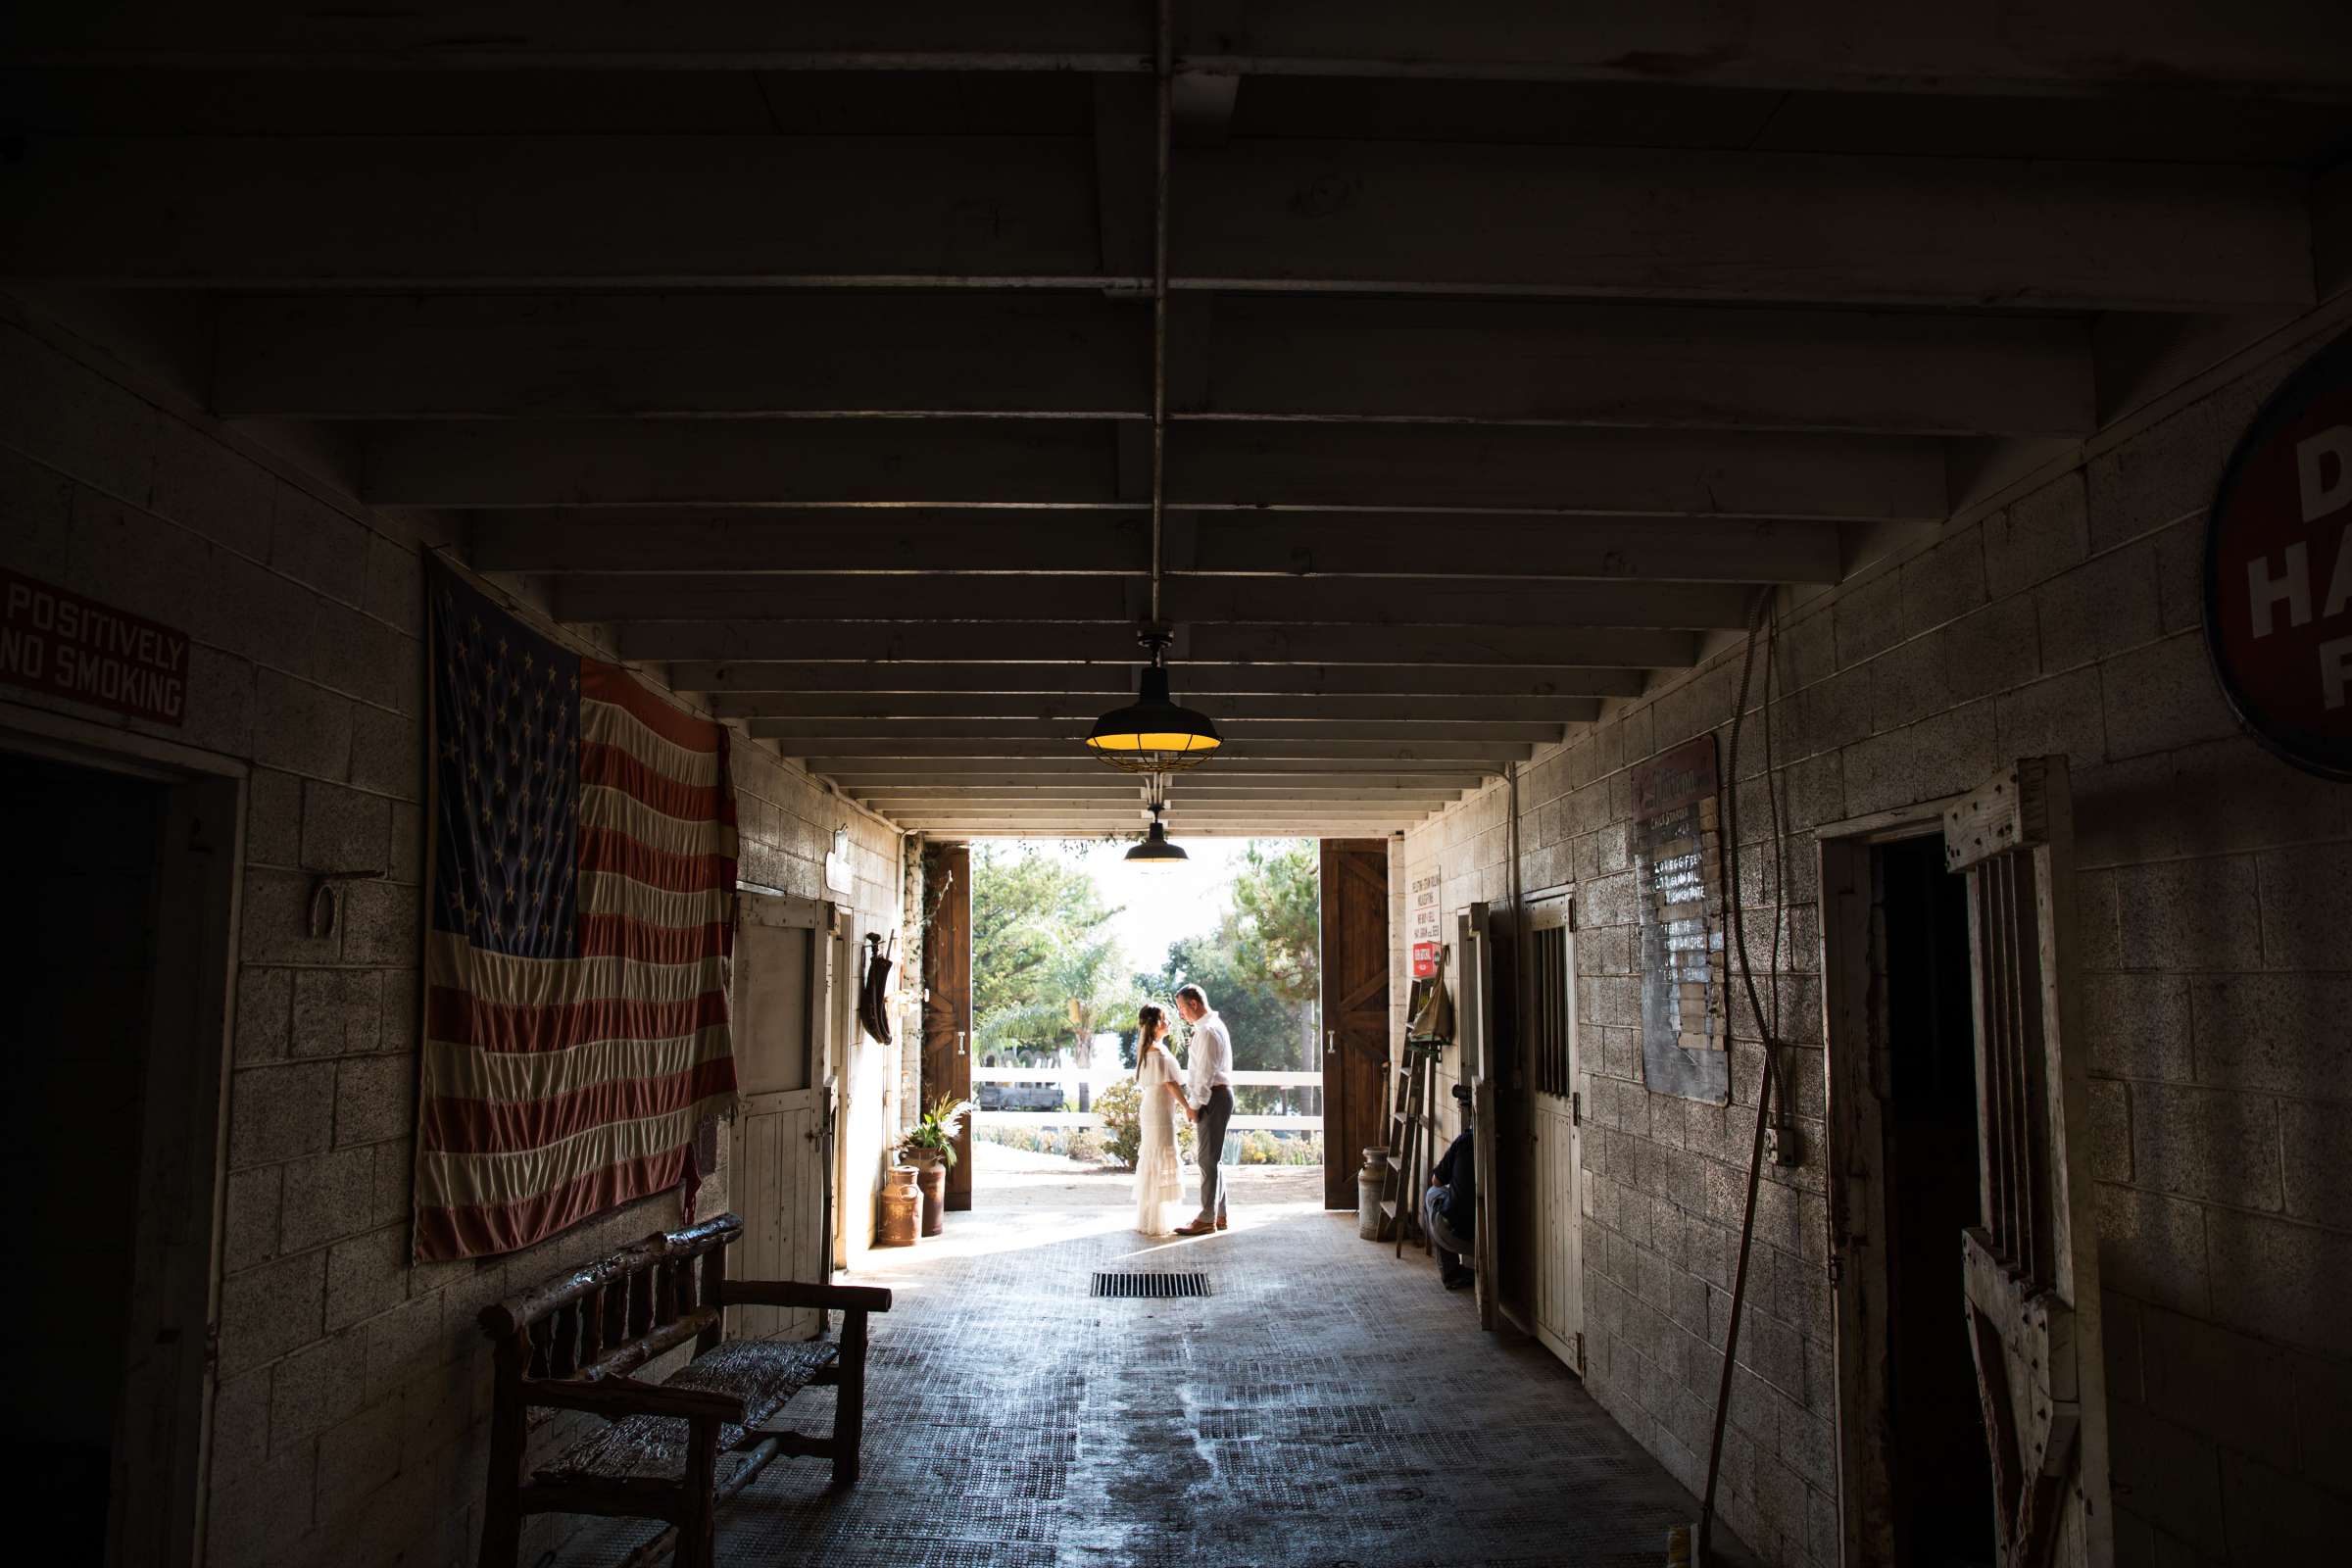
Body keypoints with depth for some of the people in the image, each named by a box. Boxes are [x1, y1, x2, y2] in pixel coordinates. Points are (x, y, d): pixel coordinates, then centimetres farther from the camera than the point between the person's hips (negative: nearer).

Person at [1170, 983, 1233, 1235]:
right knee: (1213, 1157, 15)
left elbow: (1205, 1074, -19)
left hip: (1212, 1098, -11)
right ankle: (1219, 1215, 22)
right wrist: (1194, 1101, 14)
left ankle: (1207, 1219, -6)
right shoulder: (1213, 1026, 16)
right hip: (1216, 1096, 11)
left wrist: (1194, 1105, -14)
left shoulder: (1207, 1031, -16)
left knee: (1208, 1158, -8)